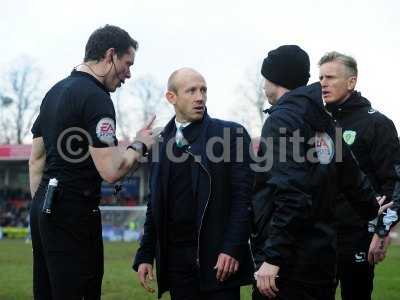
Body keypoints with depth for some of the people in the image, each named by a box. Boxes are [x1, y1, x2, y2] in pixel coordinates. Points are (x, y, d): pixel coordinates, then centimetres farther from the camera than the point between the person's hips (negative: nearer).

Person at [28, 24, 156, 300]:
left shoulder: (55, 91, 14)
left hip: (43, 208, 9)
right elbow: (111, 171, -19)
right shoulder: (96, 97, -14)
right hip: (75, 214, -9)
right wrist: (140, 145, -3)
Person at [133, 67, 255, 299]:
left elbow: (244, 197, -7)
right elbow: (155, 204, 15)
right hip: (176, 257, 4)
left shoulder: (231, 134, -1)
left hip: (218, 256, -4)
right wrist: (145, 255, 9)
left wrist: (232, 248, -15)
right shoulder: (161, 142, 12)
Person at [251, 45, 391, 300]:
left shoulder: (282, 119, -12)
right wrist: (372, 210, 40)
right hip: (322, 254, 8)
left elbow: (291, 193, -21)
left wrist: (272, 257, -21)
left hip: (287, 261, -8)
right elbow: (352, 176, 20)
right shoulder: (323, 121, 10)